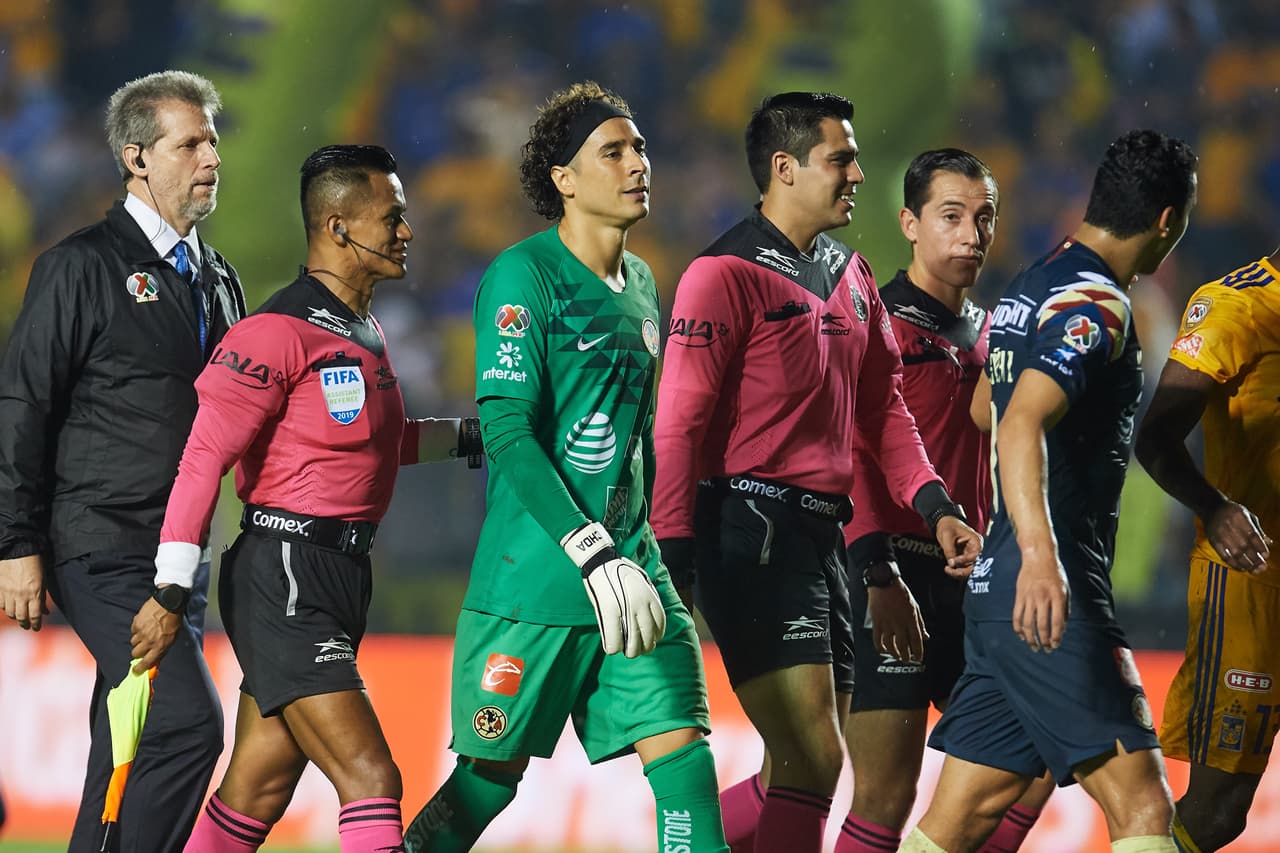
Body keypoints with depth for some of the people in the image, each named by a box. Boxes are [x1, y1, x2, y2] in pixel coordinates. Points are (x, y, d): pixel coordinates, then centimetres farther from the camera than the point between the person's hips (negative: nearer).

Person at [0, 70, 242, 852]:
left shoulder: (215, 279, 17)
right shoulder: (86, 266, -5)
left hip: (181, 553, 8)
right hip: (104, 551, -8)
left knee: (135, 755, 9)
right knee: (186, 723, -20)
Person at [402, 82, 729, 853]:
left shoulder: (640, 284, 14)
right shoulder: (525, 276, -9)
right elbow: (506, 429, -16)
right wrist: (594, 556, -22)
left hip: (630, 569, 7)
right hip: (533, 579, -6)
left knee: (680, 743, -7)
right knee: (491, 776, 1)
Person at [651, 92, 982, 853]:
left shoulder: (851, 277, 16)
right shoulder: (728, 274, -9)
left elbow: (883, 406, 21)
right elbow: (681, 422, -13)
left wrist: (934, 505, 7)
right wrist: (675, 561, -19)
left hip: (823, 531, 9)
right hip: (752, 529, -9)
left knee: (808, 769, 9)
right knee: (814, 762, -14)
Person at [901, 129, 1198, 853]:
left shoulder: (1031, 287, 18)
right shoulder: (1094, 303, -12)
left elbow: (987, 409, 36)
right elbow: (1021, 426, -27)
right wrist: (1039, 556, -40)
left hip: (998, 593, 10)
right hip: (1055, 597, -10)